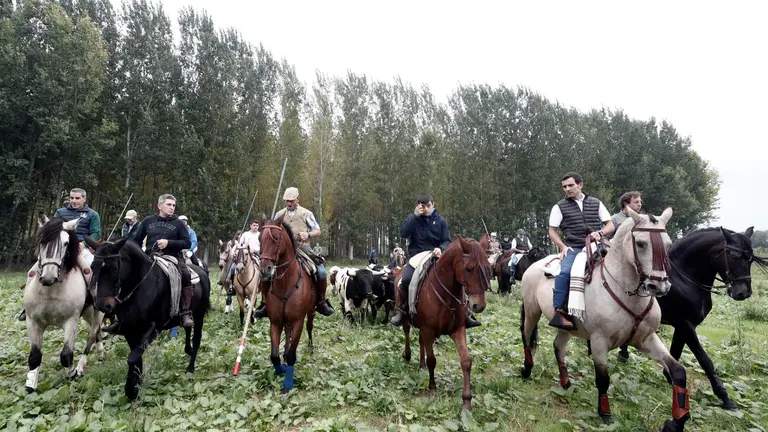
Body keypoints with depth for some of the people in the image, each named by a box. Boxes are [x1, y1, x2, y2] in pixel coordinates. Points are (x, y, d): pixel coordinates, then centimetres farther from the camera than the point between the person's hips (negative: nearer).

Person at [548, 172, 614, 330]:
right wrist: (563, 246, -7)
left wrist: (600, 232, -6)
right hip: (573, 248, -3)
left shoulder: (596, 203, 15)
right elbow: (552, 231, 9)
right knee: (565, 272, -32)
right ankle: (559, 312, -30)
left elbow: (610, 225, 16)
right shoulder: (560, 207, 9)